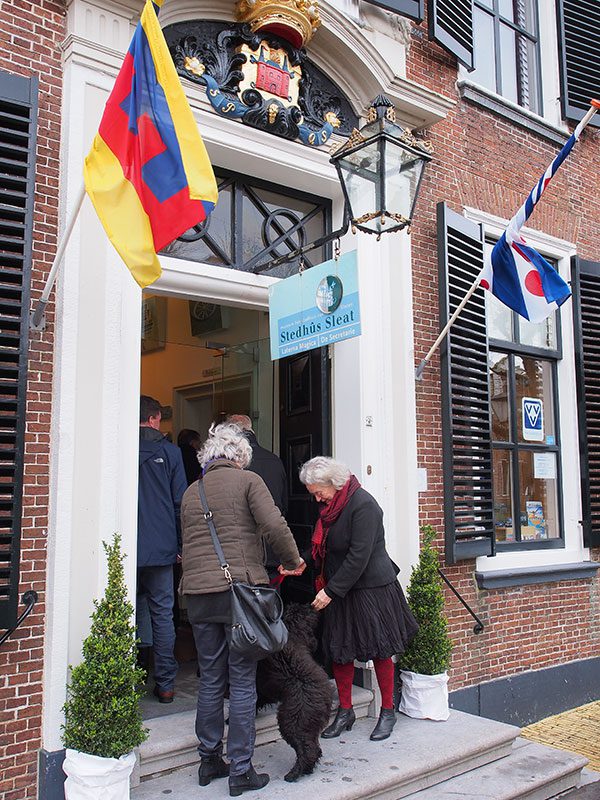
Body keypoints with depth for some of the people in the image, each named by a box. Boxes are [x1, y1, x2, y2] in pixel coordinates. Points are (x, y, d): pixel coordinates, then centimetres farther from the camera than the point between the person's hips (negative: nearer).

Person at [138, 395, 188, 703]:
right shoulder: (169, 451, 0)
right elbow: (181, 502, -1)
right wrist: (183, 544, 6)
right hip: (160, 549, -1)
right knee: (162, 614, 6)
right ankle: (165, 684, 11)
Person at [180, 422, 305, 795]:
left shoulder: (191, 493, 15)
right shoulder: (247, 480, -1)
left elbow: (187, 544, 17)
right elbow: (275, 526, -11)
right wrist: (293, 560, 2)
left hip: (198, 593, 5)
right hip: (239, 589, -5)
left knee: (210, 680, 15)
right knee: (243, 683, 3)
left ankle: (209, 762, 24)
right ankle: (241, 771, 9)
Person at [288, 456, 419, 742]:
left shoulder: (363, 504, -20)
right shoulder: (331, 506, 6)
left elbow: (359, 556, -23)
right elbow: (321, 547, 13)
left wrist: (331, 591, -20)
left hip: (371, 588, -7)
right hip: (339, 590, 8)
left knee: (379, 650, 5)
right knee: (339, 650, 8)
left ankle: (388, 712, 21)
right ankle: (345, 712, 23)